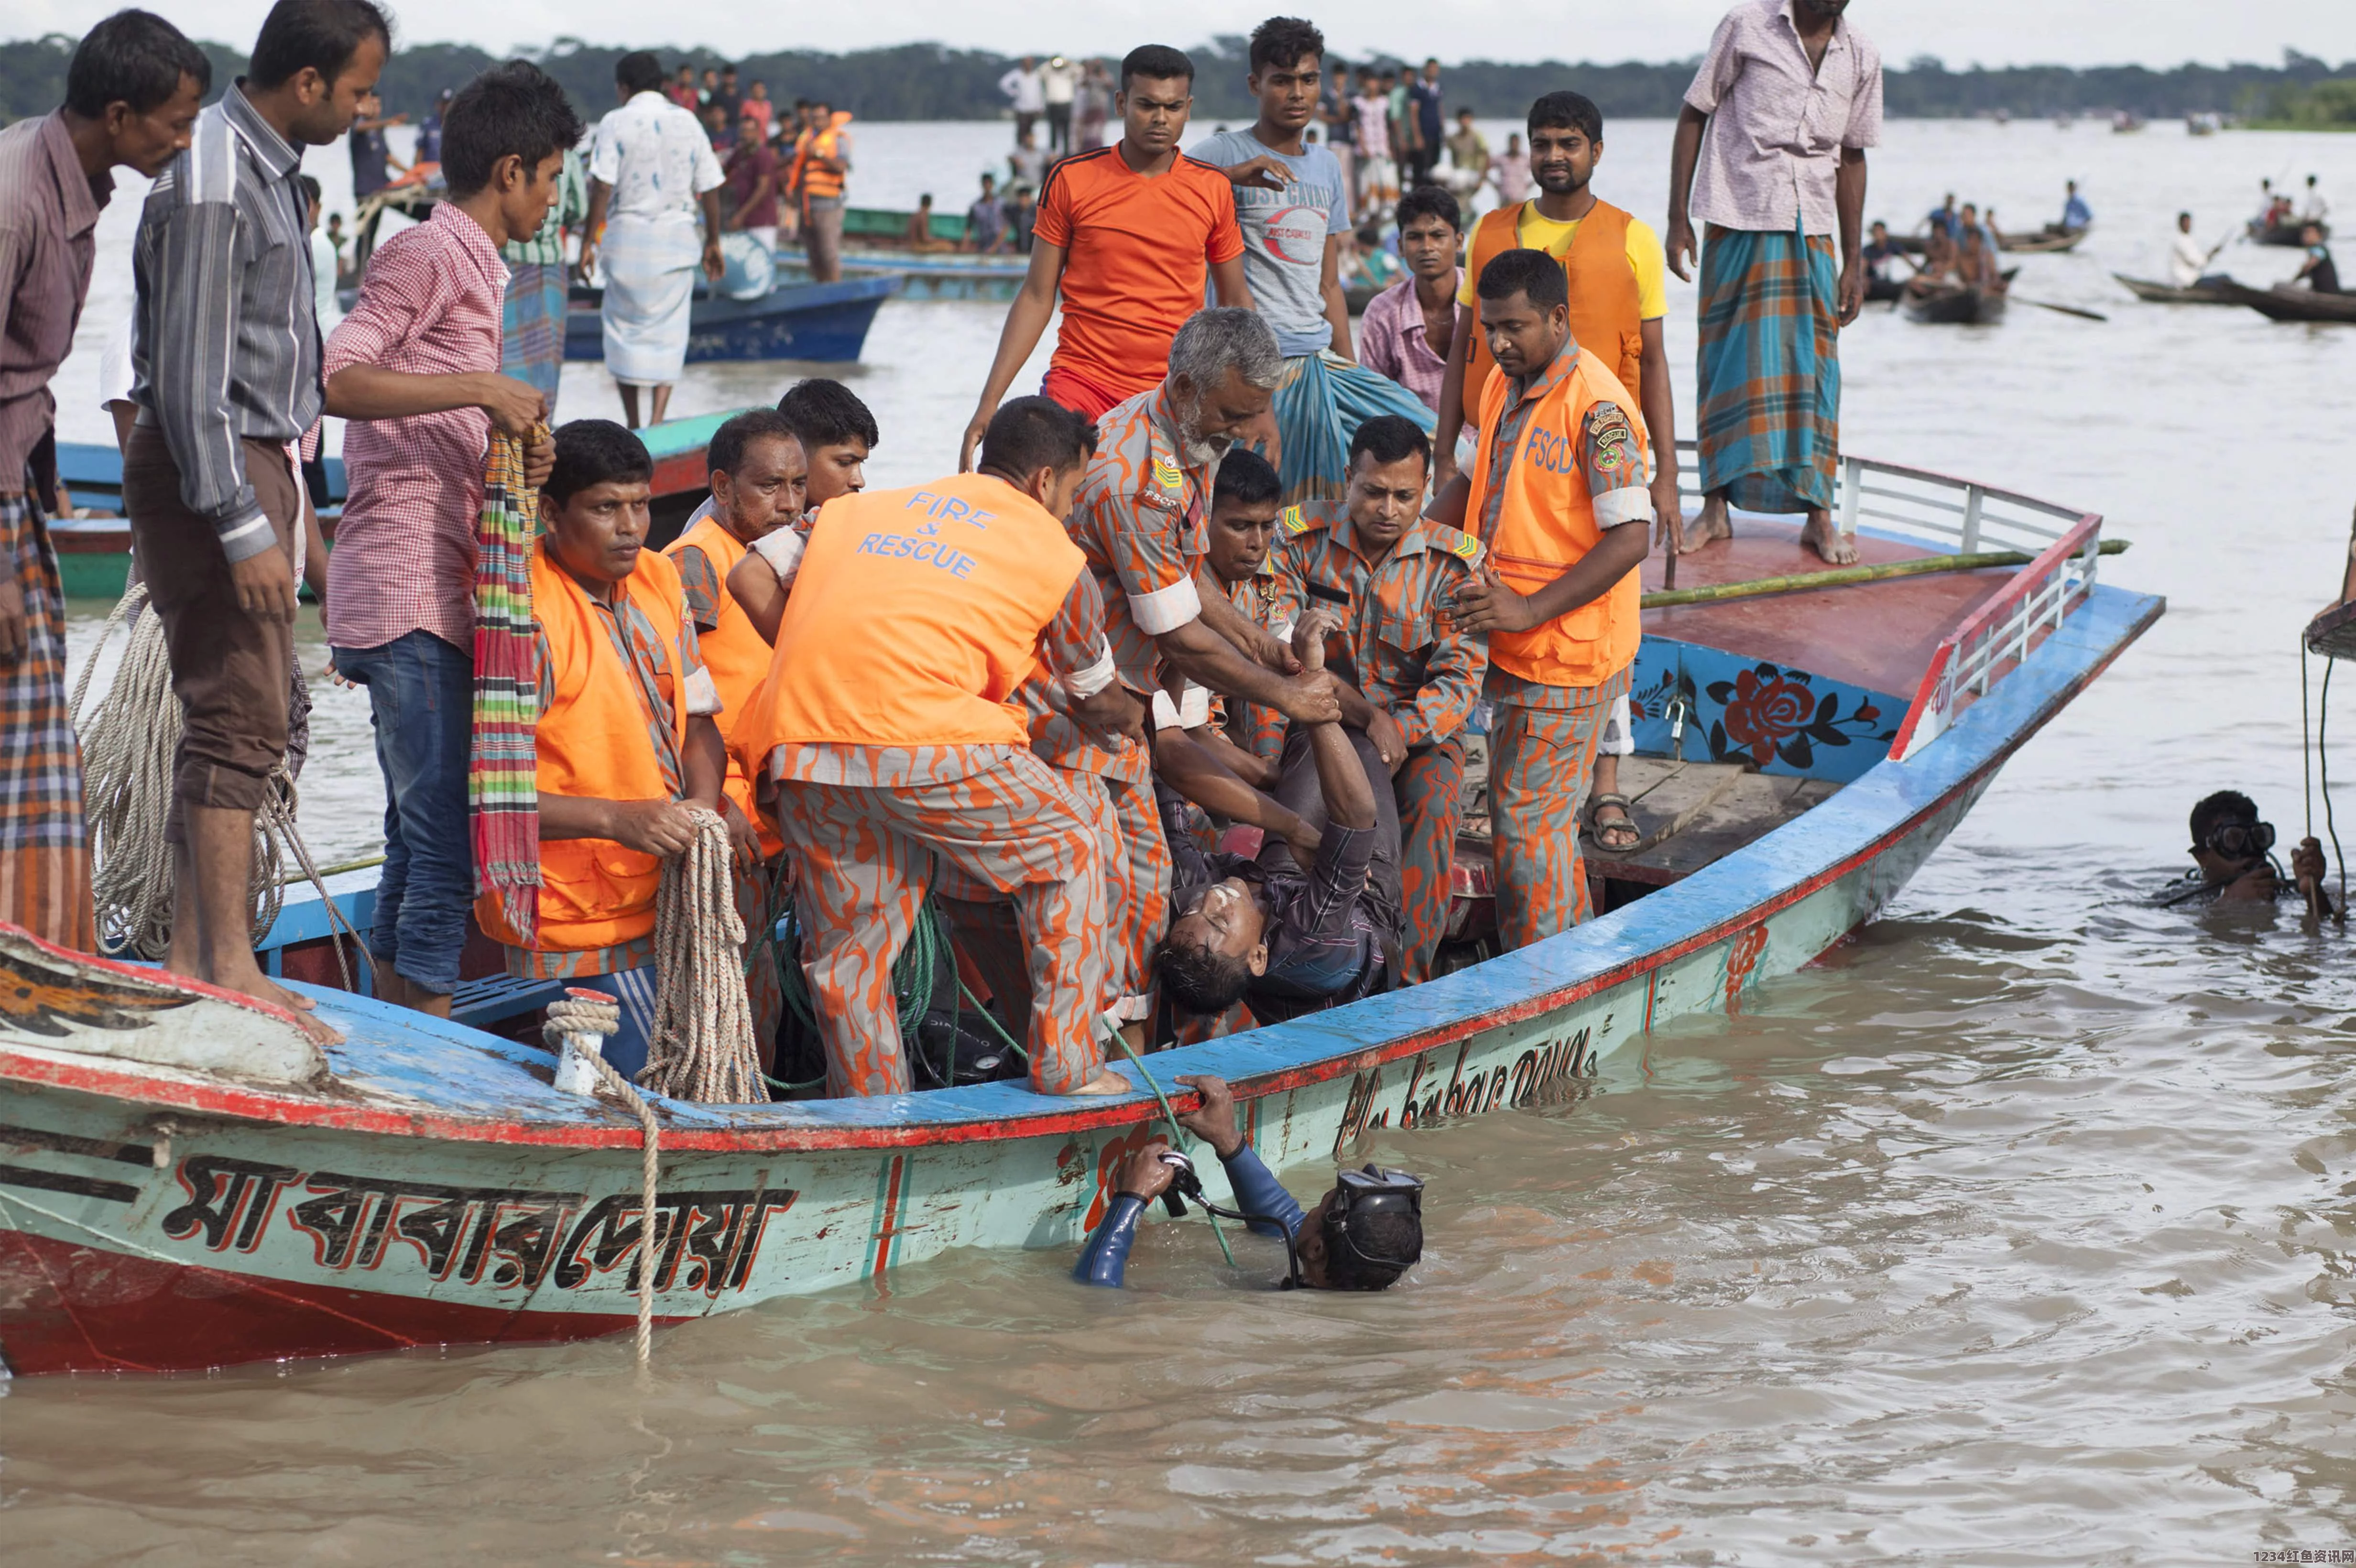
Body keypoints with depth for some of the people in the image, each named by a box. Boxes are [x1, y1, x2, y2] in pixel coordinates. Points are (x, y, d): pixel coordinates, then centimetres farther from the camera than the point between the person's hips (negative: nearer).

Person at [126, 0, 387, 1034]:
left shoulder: (268, 166, 12)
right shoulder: (212, 188, -20)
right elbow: (190, 378, -23)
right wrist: (243, 529, -24)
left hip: (256, 459, 10)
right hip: (208, 470, -10)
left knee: (232, 717, 12)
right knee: (239, 721, -12)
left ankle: (197, 963, 17)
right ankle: (230, 974, -12)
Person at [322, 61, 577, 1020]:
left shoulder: (474, 271, 24)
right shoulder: (425, 256, -6)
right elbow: (335, 381, -21)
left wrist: (517, 452, 8)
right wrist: (482, 388, -22)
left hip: (440, 591, 10)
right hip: (407, 591, -10)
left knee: (421, 842, 12)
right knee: (445, 846, -12)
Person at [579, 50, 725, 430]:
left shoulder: (616, 124, -5)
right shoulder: (687, 122, 6)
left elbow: (602, 187, -12)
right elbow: (710, 188, 6)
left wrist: (589, 241, -7)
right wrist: (712, 242, 15)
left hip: (628, 234, -2)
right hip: (678, 237, 2)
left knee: (626, 327, 9)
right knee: (669, 332, 4)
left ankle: (633, 424, 10)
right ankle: (657, 423, -6)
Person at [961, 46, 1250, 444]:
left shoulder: (1213, 189, 7)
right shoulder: (1071, 180, 2)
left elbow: (1235, 300, 16)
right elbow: (1037, 297, 6)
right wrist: (989, 402, 0)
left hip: (1175, 395, 2)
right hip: (1082, 381, -2)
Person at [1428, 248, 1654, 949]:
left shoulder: (1595, 406, -19)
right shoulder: (1504, 385, 9)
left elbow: (1630, 537, -23)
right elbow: (1476, 481, 25)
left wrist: (1530, 609, -26)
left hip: (1567, 653, -8)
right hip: (1512, 651, 8)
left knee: (1526, 817, -4)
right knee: (1532, 812, 17)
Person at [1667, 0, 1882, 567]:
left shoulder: (1861, 57, 6)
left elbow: (1851, 160, 13)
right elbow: (1693, 116, 0)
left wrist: (1855, 263, 11)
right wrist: (1678, 219, -4)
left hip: (1811, 232, 3)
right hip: (1738, 222, -3)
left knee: (1813, 369, 1)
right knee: (1726, 363, 2)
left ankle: (1819, 515, 8)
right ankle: (1716, 509, 13)